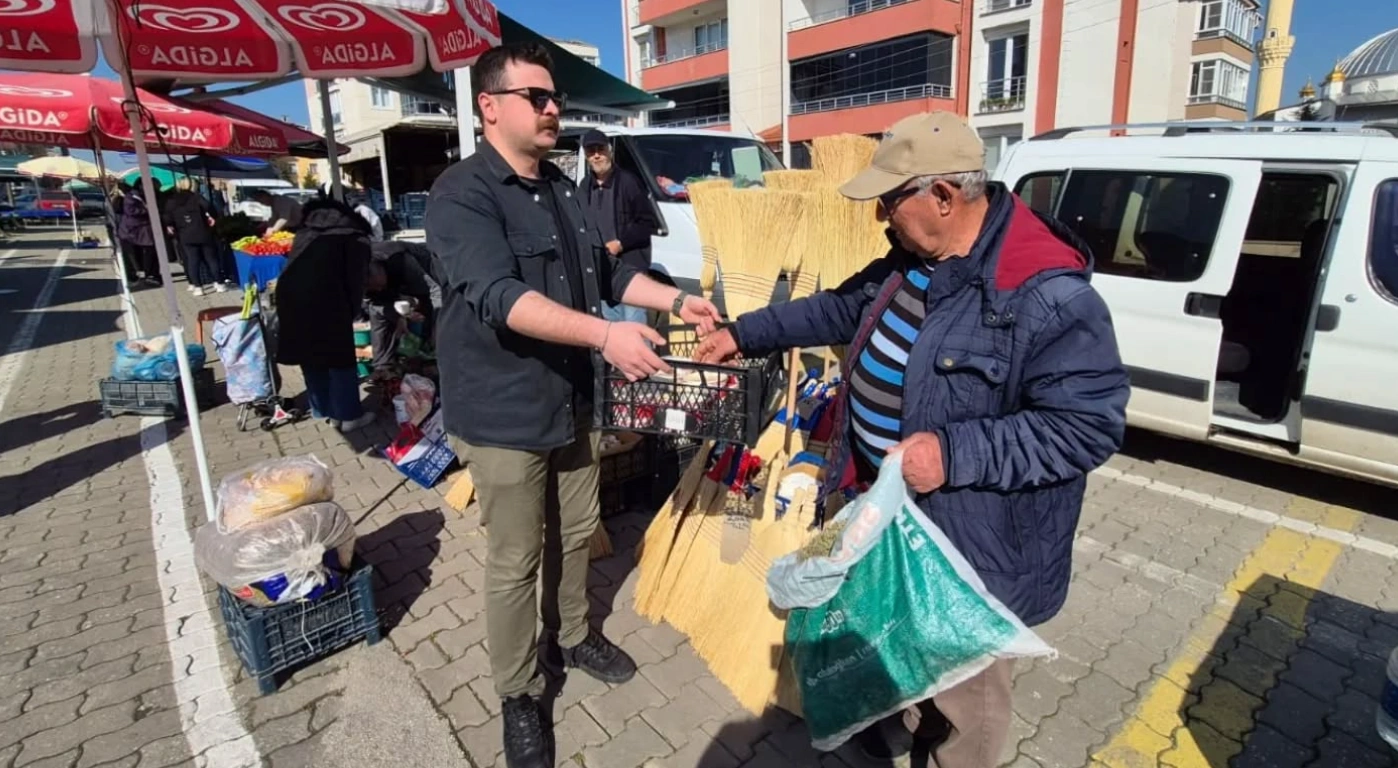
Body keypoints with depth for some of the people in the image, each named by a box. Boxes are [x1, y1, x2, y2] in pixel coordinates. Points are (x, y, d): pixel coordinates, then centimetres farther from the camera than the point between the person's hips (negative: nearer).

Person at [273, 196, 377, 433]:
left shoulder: (309, 229, 30)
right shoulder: (355, 237, 12)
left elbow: (298, 265, 24)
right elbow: (355, 279, 4)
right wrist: (353, 312, 16)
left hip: (289, 292, 7)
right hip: (323, 298, -6)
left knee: (309, 353, 19)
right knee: (340, 357, 5)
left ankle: (322, 409, 31)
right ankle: (348, 415, 11)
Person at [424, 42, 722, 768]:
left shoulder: (561, 187, 10)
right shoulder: (462, 193, -16)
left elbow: (605, 270, 17)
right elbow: (499, 297, -30)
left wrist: (675, 299, 5)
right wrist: (605, 334, -39)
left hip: (572, 397, 8)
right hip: (503, 410, -7)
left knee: (576, 533, 20)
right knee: (515, 562, 6)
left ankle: (572, 635, 44)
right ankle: (517, 695, 26)